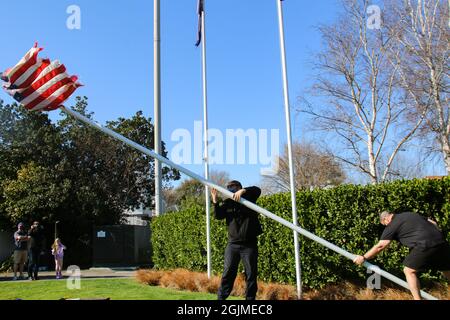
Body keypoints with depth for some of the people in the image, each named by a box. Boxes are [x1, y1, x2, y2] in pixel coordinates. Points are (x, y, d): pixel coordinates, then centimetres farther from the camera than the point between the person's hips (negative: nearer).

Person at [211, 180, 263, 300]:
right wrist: (215, 202, -17)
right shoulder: (227, 203, 6)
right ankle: (221, 297, 7)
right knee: (228, 273, 2)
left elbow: (257, 190, -13)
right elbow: (218, 216, -3)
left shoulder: (247, 199, 1)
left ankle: (250, 298, 13)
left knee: (251, 274, 3)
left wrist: (243, 191, -27)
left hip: (249, 244, -1)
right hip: (233, 244, 1)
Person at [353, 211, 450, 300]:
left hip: (426, 245, -8)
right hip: (441, 241, 8)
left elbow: (380, 246, 3)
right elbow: (433, 223, 26)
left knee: (409, 271, 6)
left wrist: (363, 258, 9)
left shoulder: (392, 225, 5)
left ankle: (417, 298, 6)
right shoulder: (411, 214, 26)